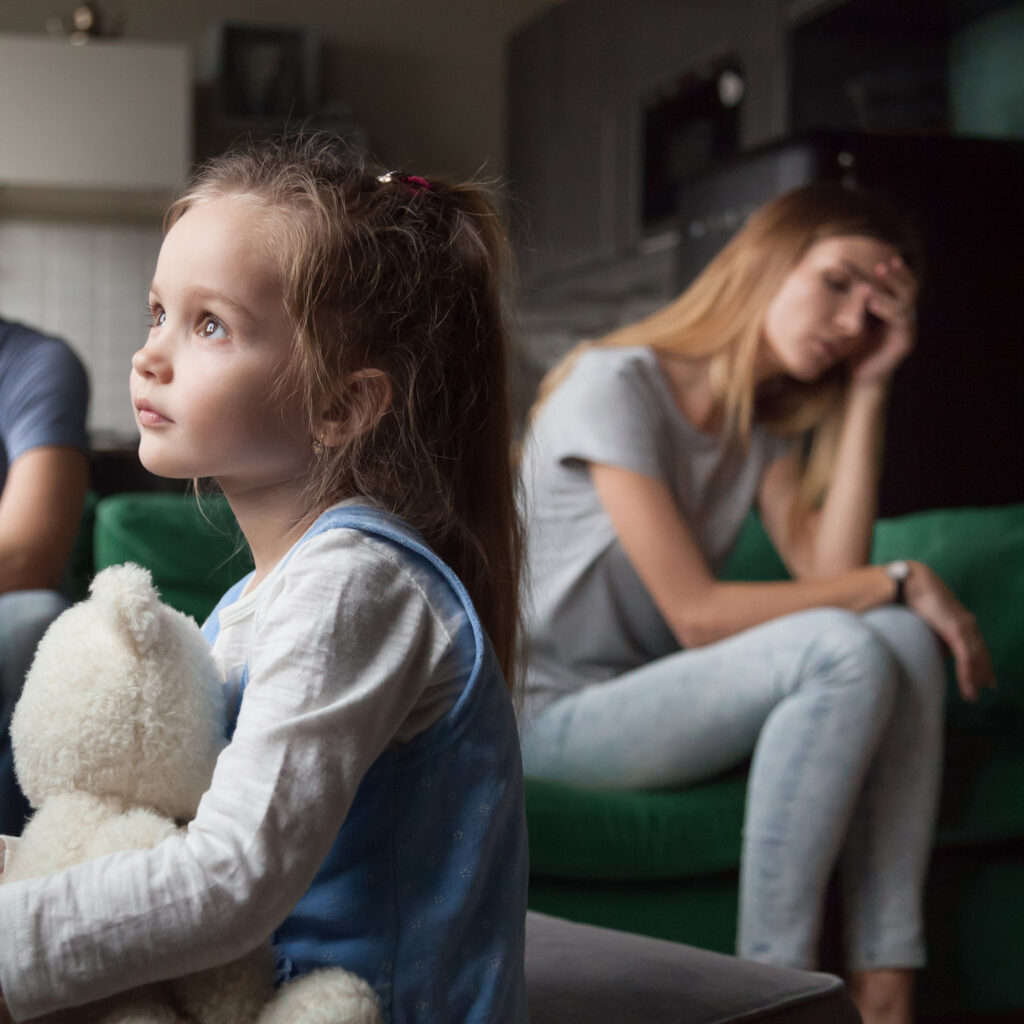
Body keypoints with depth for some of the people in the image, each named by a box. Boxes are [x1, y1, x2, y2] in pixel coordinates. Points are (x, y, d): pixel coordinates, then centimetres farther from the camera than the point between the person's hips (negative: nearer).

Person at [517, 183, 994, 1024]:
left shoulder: (766, 422, 10)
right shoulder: (615, 386, -14)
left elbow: (830, 574, -7)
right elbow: (697, 613, -20)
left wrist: (868, 391, -6)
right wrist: (901, 583, -19)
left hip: (650, 692, 7)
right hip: (554, 713, -7)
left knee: (907, 641, -17)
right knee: (844, 653, -28)